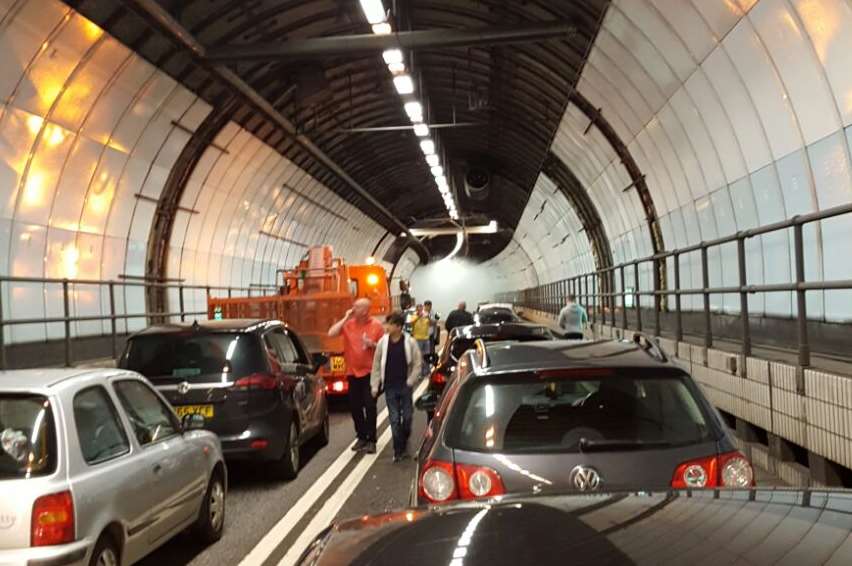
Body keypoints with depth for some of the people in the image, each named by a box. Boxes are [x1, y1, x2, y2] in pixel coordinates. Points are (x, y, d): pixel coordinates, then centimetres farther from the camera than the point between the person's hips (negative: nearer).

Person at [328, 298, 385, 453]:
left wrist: (372, 344, -18)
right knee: (355, 406, 9)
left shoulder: (376, 326, -5)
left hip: (370, 372, -4)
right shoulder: (348, 324, 1)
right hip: (352, 372, 4)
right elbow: (331, 333, -11)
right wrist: (345, 318, -11)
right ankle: (361, 437, 23)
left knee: (370, 406, -5)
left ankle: (371, 440, 4)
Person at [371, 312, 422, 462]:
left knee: (407, 417, 6)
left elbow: (417, 363, 0)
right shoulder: (383, 342, -2)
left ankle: (404, 442, 30)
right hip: (390, 387, 1)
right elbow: (376, 365, 4)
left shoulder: (410, 342, -7)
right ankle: (398, 451, 9)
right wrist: (375, 385, 3)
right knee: (394, 419, 2)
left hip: (405, 386, -1)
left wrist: (411, 381, -6)